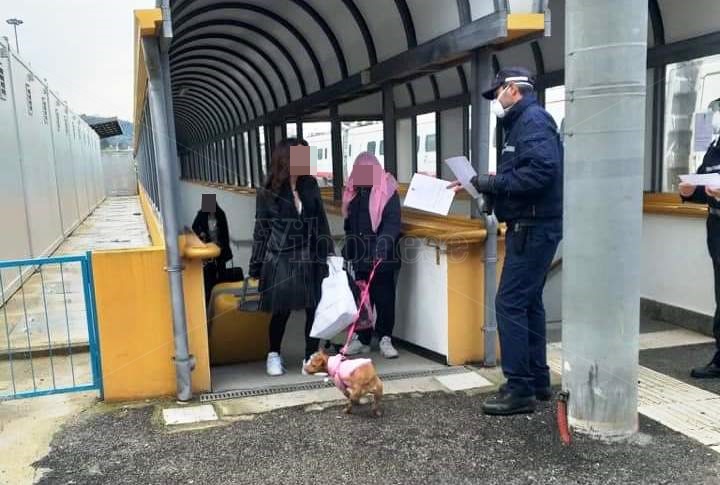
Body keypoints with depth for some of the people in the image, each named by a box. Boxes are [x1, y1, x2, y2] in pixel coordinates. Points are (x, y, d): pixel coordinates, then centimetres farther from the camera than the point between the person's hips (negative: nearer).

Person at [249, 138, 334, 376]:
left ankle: (311, 357, 16)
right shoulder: (268, 193, -4)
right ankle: (274, 355, 26)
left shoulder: (310, 185, 4)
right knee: (281, 310, 5)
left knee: (314, 307, 2)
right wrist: (256, 267, 0)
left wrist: (329, 254, 6)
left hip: (310, 259, 3)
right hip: (281, 260, -3)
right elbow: (261, 231, 0)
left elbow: (321, 222, 8)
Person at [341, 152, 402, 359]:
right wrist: (348, 249, 20)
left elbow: (393, 222, -18)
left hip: (382, 257, -5)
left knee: (384, 298, 2)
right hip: (361, 256, 5)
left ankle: (385, 339, 14)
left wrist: (383, 244, -31)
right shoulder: (353, 192, 10)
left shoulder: (387, 191, -8)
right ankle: (362, 338, 20)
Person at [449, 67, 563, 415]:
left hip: (533, 228, -11)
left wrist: (493, 183, -19)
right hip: (531, 227, 11)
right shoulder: (521, 123, 19)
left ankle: (520, 389, -2)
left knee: (509, 304, -9)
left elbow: (541, 171, -27)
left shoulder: (533, 120, -13)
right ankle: (538, 380, 23)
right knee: (528, 302, 14)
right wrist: (483, 185, 7)